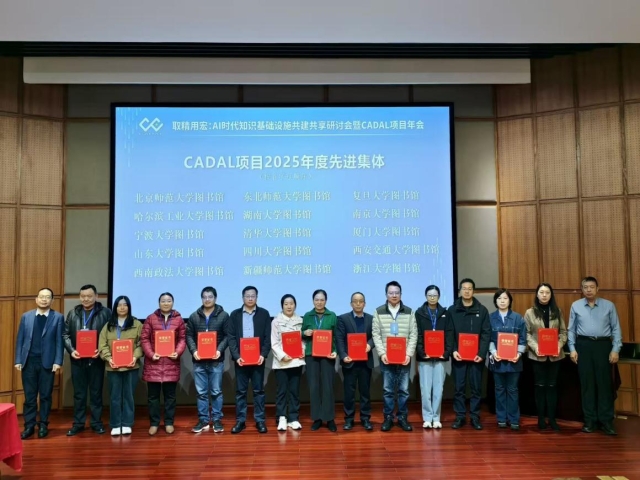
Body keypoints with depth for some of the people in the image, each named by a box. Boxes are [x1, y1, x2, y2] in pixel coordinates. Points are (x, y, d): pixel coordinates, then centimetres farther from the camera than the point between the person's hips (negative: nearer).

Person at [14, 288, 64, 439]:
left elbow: (60, 341, -3)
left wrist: (58, 361, -10)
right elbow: (20, 339, 7)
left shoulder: (58, 317, -1)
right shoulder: (26, 316, 7)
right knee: (29, 396, 7)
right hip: (29, 361, 2)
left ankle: (43, 425, 17)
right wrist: (18, 360, 0)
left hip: (47, 362, -2)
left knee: (45, 395, 6)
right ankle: (29, 425, 16)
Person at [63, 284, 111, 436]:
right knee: (79, 393, 11)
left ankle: (96, 422, 18)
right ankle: (78, 423, 21)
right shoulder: (73, 313, 7)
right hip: (77, 359, 3)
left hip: (96, 359, -3)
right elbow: (65, 334, 7)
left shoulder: (105, 313, -4)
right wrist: (71, 350, -8)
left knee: (96, 392, 7)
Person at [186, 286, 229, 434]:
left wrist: (220, 350, -15)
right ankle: (203, 420, 16)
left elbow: (227, 336, -1)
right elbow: (189, 336, 6)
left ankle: (217, 420, 14)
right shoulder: (194, 316, 8)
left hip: (216, 360, -2)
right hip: (199, 361, 2)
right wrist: (193, 351, -10)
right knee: (201, 392, 7)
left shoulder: (223, 315, 2)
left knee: (216, 392, 4)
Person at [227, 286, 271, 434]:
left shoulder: (264, 314, 3)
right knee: (240, 391, 7)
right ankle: (240, 420, 15)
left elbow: (268, 337, 1)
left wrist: (263, 355, -12)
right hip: (240, 358, 0)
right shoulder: (235, 314, 4)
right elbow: (231, 337, 0)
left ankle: (260, 420, 13)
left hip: (258, 358, 0)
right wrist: (236, 356, -11)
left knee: (258, 390, 6)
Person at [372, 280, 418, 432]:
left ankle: (402, 417, 18)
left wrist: (409, 354, -9)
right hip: (386, 358, -1)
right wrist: (382, 353, -10)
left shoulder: (409, 312, 4)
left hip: (404, 358, 1)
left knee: (404, 389, 7)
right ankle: (388, 417, 17)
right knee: (388, 389, 5)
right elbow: (376, 334, 0)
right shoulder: (379, 312, 3)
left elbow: (413, 335, 2)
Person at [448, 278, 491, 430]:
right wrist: (453, 350, -12)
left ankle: (475, 417, 15)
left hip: (476, 356, 0)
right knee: (459, 388, 4)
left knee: (476, 387, 6)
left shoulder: (482, 310, 4)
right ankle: (460, 416, 13)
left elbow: (486, 333, -1)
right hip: (458, 355, 0)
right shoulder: (452, 310, 4)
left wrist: (482, 353, -11)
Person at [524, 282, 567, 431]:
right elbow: (527, 333, -2)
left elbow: (563, 331, 5)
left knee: (552, 385, 7)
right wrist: (534, 346, -17)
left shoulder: (557, 312, 6)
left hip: (554, 355, 2)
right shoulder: (530, 313, 1)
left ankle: (552, 418, 14)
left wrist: (560, 345, -12)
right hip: (537, 355, -2)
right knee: (540, 385, 5)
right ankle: (541, 418, 13)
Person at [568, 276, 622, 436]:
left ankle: (606, 421, 11)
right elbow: (571, 329, 7)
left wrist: (615, 349, -5)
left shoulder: (609, 306, 2)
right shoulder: (576, 306, 5)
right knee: (587, 383, 7)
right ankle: (589, 420, 16)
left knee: (604, 383, 2)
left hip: (603, 345, -1)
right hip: (583, 345, 1)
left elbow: (616, 329, 2)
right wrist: (572, 348, 0)